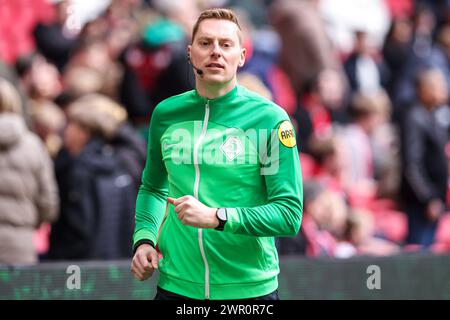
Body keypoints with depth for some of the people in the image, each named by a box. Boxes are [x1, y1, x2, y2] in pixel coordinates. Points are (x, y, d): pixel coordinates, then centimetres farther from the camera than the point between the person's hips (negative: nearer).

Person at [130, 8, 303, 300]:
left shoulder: (271, 119, -9)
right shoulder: (165, 114, 4)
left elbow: (290, 214, -13)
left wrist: (216, 217, -24)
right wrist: (144, 239, 1)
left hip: (249, 286, -3)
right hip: (176, 285, 3)